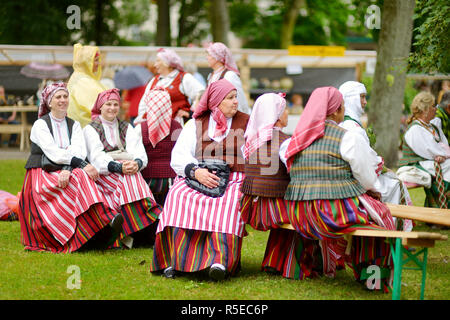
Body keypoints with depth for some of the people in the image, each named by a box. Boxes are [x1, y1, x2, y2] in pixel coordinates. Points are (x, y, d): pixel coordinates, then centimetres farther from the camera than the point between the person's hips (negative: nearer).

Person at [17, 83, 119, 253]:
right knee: (81, 177, -31)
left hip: (62, 174, 4)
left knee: (81, 177, -30)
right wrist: (82, 165, -25)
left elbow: (79, 151, -4)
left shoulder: (74, 125, 14)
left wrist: (68, 169, -24)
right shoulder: (40, 125, 0)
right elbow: (53, 154, -16)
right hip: (41, 177, -4)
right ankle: (105, 221, -45)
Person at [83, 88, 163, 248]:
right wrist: (118, 167, -21)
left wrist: (137, 163, -17)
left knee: (131, 180, -32)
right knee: (127, 181, -33)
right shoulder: (90, 129, 12)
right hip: (104, 173, -3)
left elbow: (139, 151, 7)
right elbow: (96, 157, -5)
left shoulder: (126, 128, 23)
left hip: (129, 169, 3)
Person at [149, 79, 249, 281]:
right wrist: (196, 171, -16)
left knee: (227, 203, -35)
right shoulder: (196, 124, 15)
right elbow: (179, 156, 4)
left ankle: (220, 262, -53)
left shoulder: (246, 123, 15)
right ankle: (176, 260, -35)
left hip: (233, 179, -1)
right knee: (179, 197, -31)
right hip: (196, 177, 1)